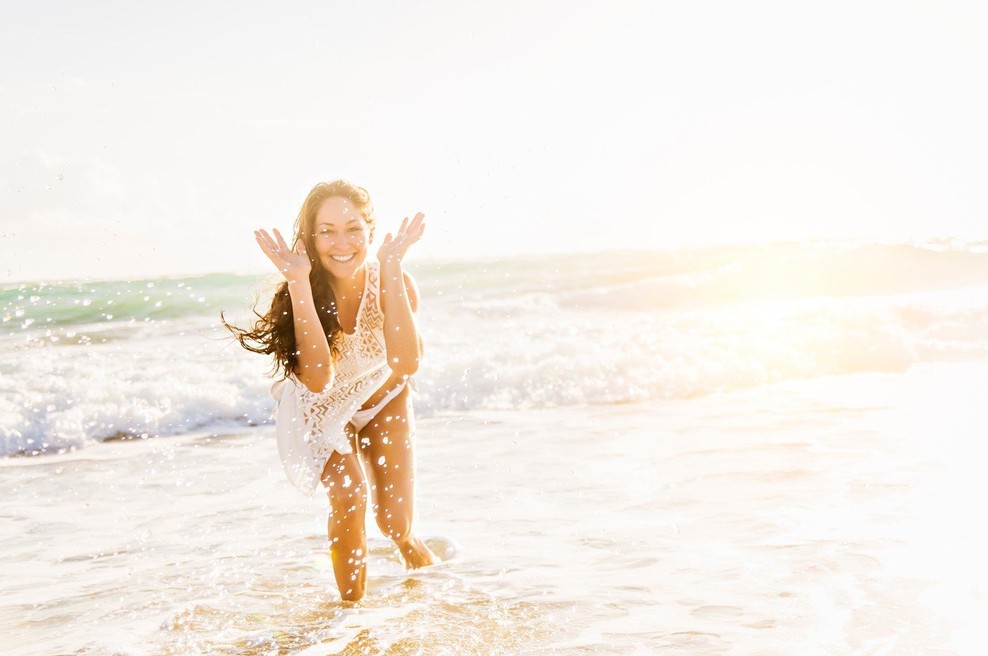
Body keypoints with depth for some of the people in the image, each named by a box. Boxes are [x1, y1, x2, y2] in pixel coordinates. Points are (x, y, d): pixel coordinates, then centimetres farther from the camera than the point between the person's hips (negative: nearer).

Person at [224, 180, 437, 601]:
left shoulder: (393, 282, -26)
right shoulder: (303, 290, -29)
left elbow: (405, 364, -41)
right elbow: (318, 380, -41)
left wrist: (390, 269, -44)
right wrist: (299, 283, -46)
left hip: (383, 401, 1)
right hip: (324, 410, -1)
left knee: (395, 526, -3)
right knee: (348, 499, -25)